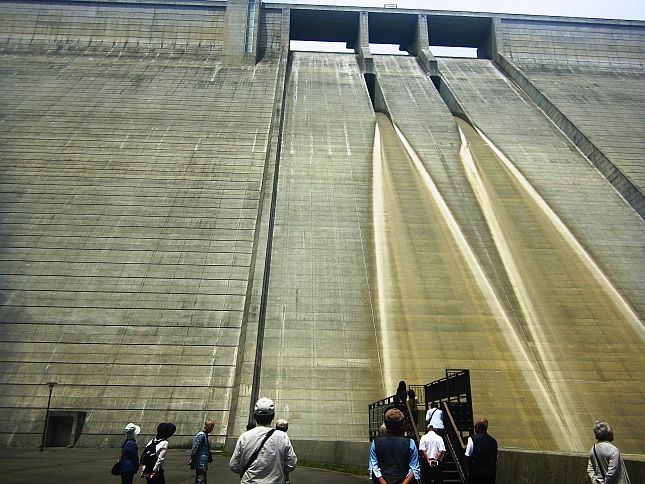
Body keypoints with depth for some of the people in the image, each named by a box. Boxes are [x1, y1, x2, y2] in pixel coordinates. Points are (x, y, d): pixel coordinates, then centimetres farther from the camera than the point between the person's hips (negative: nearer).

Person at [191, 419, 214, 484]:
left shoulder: (205, 435, 15)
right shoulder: (201, 435, -16)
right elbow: (194, 449, -20)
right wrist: (193, 462, -18)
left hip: (203, 464, 11)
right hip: (201, 464, -11)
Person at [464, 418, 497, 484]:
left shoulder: (472, 439, -10)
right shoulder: (493, 441, 3)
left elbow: (468, 457, -9)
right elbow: (495, 458, 9)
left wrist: (468, 469, 4)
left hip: (476, 473, -4)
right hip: (490, 473, 4)